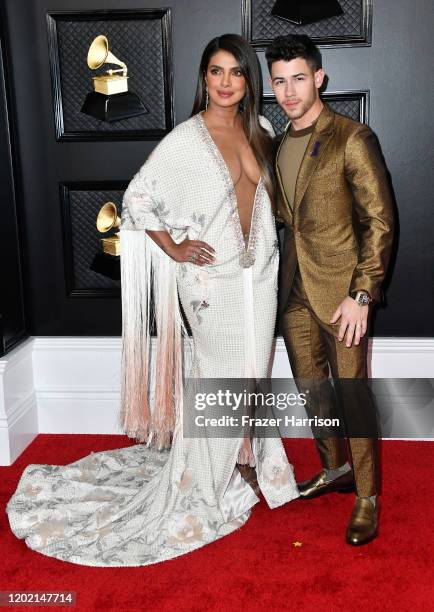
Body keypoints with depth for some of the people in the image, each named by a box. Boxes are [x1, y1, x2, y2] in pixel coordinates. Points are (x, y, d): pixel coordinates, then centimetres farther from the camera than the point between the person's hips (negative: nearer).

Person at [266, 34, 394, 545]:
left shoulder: (352, 140, -11)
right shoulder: (279, 145, 11)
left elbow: (380, 221, -13)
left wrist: (361, 295, -17)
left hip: (340, 291, -6)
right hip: (294, 290, 7)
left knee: (352, 396, 1)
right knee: (311, 387, 16)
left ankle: (367, 497, 18)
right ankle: (334, 469, 37)